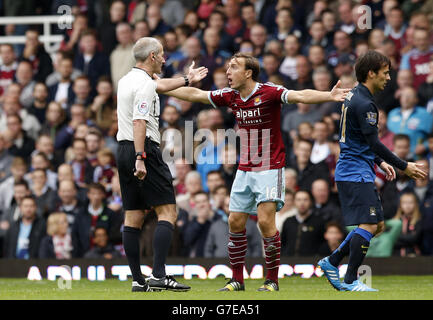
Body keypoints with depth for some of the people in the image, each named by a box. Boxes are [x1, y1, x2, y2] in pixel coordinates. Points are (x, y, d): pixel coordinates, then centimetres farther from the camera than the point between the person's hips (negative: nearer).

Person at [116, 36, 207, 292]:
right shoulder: (144, 84, -12)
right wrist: (140, 158, -26)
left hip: (124, 149, 10)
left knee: (133, 216, 7)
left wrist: (187, 79, 47)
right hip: (144, 150, -9)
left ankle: (138, 280, 6)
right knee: (167, 211, -8)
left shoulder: (127, 80, 17)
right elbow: (139, 122, -21)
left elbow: (160, 85, 35)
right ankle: (159, 276, -18)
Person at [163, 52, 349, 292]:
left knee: (266, 221, -13)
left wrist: (329, 96, -44)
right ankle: (237, 279, 13)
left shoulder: (269, 92, -14)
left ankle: (272, 280, -3)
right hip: (244, 170, 6)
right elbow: (194, 94, 14)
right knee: (235, 222, 4)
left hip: (269, 168, -6)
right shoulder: (230, 96, 4)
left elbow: (300, 96, -28)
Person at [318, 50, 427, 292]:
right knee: (368, 225, -12)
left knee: (377, 225, 12)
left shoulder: (356, 96, 14)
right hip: (355, 174, -10)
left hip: (359, 171, 10)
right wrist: (404, 166, -16)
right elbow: (374, 143, -20)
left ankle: (332, 262, 17)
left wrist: (380, 162, 19)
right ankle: (351, 281, -9)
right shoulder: (363, 104, -18)